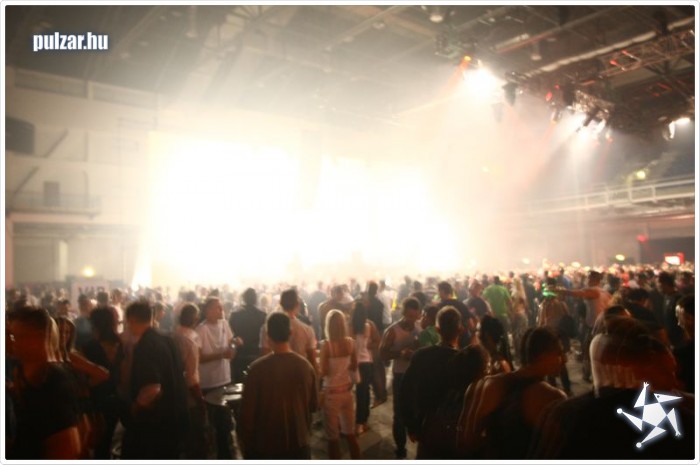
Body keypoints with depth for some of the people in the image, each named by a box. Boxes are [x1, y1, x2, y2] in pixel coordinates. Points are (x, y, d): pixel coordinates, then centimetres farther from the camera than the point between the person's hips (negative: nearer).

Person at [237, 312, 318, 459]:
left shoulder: (258, 368, -18)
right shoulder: (305, 366, -8)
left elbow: (247, 410, -12)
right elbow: (313, 405, 4)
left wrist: (245, 444, 3)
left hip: (266, 446, -2)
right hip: (299, 443, 3)